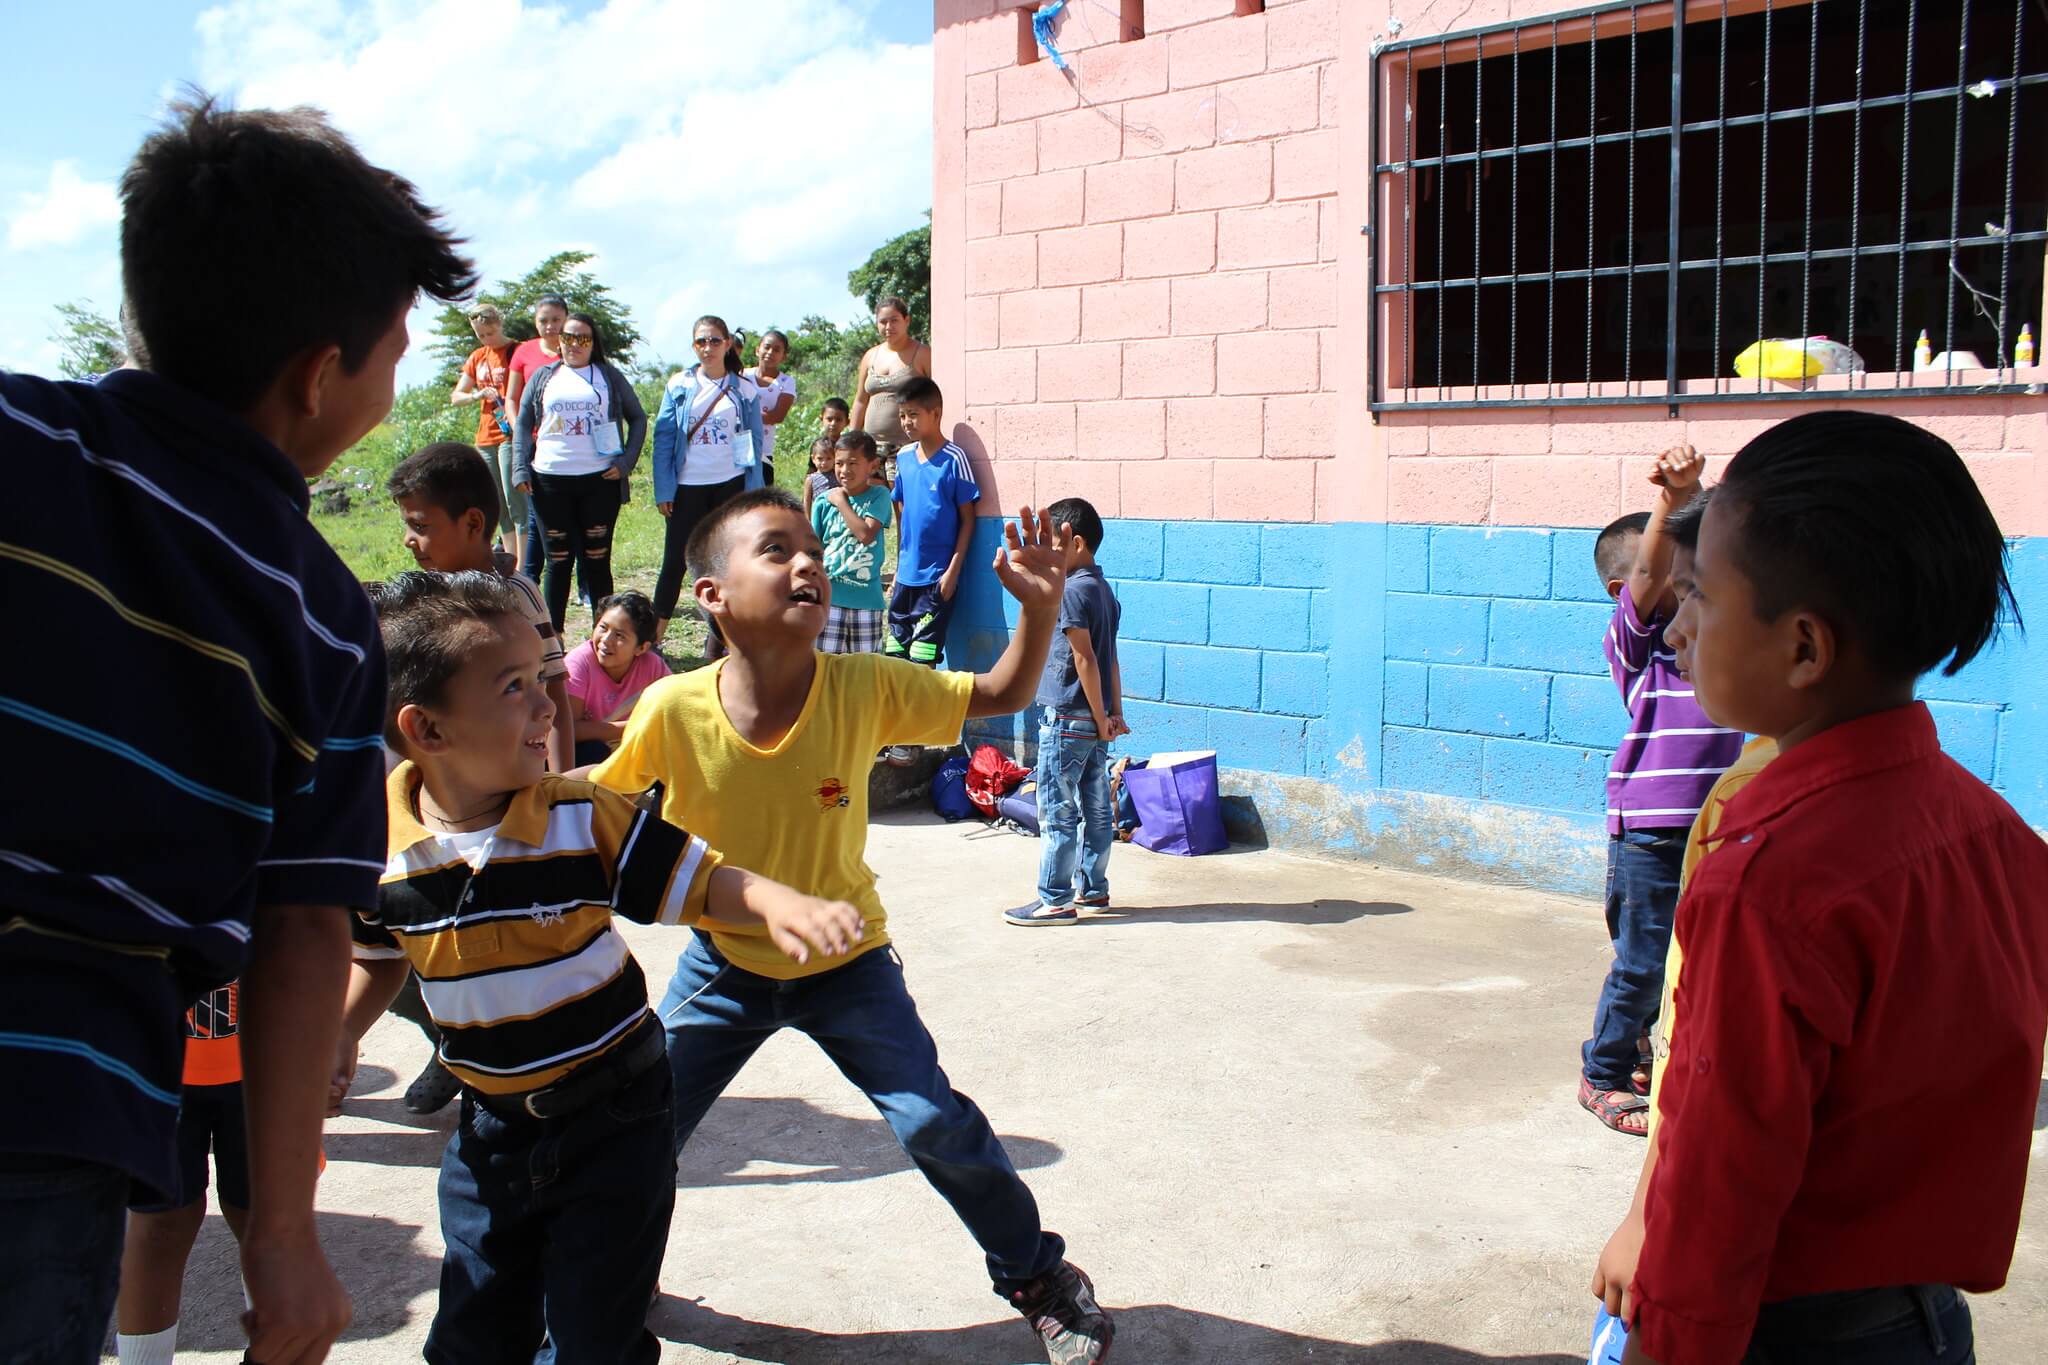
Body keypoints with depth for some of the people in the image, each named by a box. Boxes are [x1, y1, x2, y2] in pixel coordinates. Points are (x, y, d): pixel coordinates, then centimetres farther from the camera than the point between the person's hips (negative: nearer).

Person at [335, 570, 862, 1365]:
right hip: (491, 1123, 3)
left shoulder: (581, 819, -17)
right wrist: (337, 1040, -1)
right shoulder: (376, 845, -9)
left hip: (614, 1118, -3)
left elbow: (701, 881, -13)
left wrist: (778, 904, -32)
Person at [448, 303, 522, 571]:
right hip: (485, 437, 7)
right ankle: (510, 564, 13)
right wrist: (476, 395, -6)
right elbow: (455, 396, 16)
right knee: (498, 507, 8)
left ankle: (522, 568, -13)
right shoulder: (477, 358, 17)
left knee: (514, 501, -12)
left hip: (511, 436, -7)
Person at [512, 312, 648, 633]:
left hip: (600, 479, -1)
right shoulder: (544, 377, 11)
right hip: (550, 481, 1)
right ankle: (553, 637, 12)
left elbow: (638, 418, 10)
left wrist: (627, 461, -2)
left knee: (597, 559, 3)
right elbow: (524, 424, 12)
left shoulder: (609, 376, 8)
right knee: (558, 560, 5)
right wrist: (521, 469, 1)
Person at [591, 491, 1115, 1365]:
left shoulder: (864, 688, -22)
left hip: (846, 963, -1)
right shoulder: (674, 710, -23)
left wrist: (1038, 605, -27)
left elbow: (1000, 696, -13)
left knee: (934, 1123, -8)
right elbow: (599, 799, -3)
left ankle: (1036, 1274, 19)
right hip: (723, 964, 1)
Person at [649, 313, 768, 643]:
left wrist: (753, 491, -2)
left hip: (731, 485, 0)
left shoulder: (745, 390, 3)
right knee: (675, 561, 0)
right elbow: (664, 438, 1)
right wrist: (663, 490, -4)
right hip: (688, 486, 0)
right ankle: (655, 635, 6)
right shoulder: (679, 385, 2)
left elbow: (755, 441, 5)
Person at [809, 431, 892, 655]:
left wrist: (841, 502, -7)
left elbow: (866, 534, -17)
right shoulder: (824, 501, 4)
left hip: (867, 596, -1)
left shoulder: (879, 496, -2)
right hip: (829, 596, 1)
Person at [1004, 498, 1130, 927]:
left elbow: (1085, 658, -19)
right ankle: (1094, 888, 22)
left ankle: (1055, 900, 1)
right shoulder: (1105, 590, 12)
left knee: (1057, 812, -3)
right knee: (1096, 809, 13)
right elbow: (1110, 659, 12)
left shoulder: (1071, 591, -16)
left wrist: (1101, 719, -15)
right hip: (1094, 721, 9)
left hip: (1066, 719, -9)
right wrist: (1115, 714, 13)